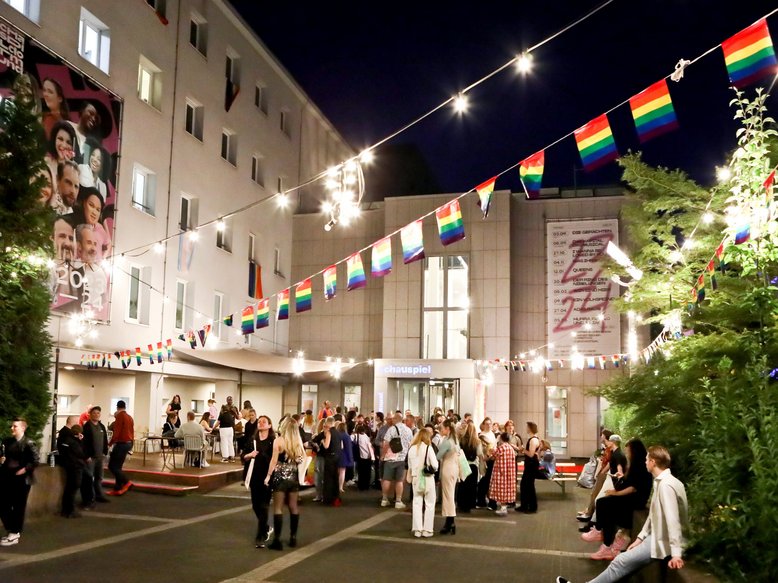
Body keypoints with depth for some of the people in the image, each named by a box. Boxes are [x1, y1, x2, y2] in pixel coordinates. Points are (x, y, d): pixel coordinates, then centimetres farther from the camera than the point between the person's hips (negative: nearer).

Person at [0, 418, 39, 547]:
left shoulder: (29, 443, -9)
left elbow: (35, 461, -12)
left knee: (18, 507, 2)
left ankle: (14, 535, 12)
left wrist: (24, 470, -15)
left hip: (21, 479, -6)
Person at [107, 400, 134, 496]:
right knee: (117, 466, 13)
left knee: (112, 466, -4)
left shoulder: (119, 416, -12)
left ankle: (126, 482, -14)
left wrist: (110, 443, -11)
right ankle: (117, 489, 13)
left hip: (121, 444, -9)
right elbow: (132, 432, 18)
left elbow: (116, 432, -18)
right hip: (128, 443, 9)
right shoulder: (130, 417, 13)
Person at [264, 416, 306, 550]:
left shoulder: (278, 440, -10)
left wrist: (268, 475, -6)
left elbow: (274, 460, -11)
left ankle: (277, 540, -2)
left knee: (278, 508, 0)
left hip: (280, 477, -4)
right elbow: (302, 459, 3)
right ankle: (293, 537, 20)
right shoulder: (298, 442, 1)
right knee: (293, 507, 13)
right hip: (294, 477, 4)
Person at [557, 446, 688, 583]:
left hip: (664, 543, -10)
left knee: (620, 562, -7)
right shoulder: (661, 481, 12)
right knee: (623, 560, 11)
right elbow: (653, 514, 16)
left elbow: (672, 519, -28)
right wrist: (640, 538, 14)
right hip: (658, 537, 10)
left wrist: (676, 553, -32)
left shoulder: (666, 484, -22)